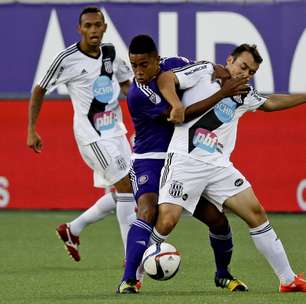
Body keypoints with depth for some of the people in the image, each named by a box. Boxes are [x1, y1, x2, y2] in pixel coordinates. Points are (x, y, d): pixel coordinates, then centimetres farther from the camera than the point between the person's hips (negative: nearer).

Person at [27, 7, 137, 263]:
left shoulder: (111, 53, 4)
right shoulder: (68, 59, -12)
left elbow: (126, 83, 21)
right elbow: (39, 91, -1)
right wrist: (32, 131, -3)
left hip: (116, 131, 7)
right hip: (92, 135, -7)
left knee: (121, 194, 10)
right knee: (126, 187, -15)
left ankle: (73, 230, 26)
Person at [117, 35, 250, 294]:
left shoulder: (172, 65, -4)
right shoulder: (137, 95, -22)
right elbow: (182, 115, -26)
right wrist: (222, 94, -28)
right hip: (149, 161, -5)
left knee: (216, 218, 1)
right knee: (148, 212, -30)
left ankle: (223, 274, 25)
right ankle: (128, 280, -29)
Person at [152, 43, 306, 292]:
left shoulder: (243, 96, 19)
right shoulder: (205, 72, 2)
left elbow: (270, 103, 36)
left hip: (219, 166, 6)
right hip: (185, 159, -6)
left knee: (256, 212, 1)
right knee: (166, 221, -18)